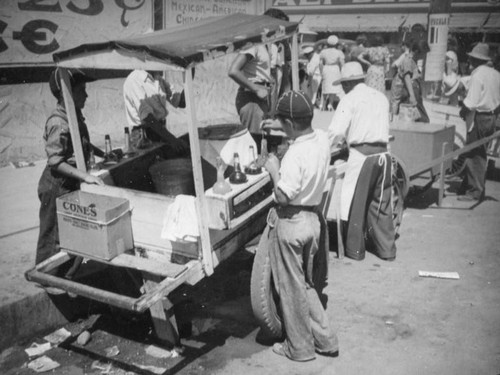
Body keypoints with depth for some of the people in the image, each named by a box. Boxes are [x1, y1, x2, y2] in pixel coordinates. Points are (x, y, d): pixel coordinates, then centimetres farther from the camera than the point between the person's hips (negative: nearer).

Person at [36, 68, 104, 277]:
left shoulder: (75, 117, 7)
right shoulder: (58, 124, -22)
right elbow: (55, 162, -27)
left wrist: (103, 154, 20)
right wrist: (85, 176, -33)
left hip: (71, 184, 9)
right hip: (57, 187, -9)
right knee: (54, 237, 4)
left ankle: (68, 275, 31)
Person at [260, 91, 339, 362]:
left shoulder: (295, 155, -26)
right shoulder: (322, 139, -2)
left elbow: (283, 197, -23)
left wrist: (274, 169, -10)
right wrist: (281, 127, 15)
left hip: (291, 223, -8)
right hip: (313, 218, 8)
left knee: (291, 288, 9)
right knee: (307, 284, 22)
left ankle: (299, 347, 25)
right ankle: (324, 339, 28)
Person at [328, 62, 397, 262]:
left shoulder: (350, 99, -4)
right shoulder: (381, 97, 14)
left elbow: (337, 132, -10)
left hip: (362, 155, -6)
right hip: (382, 154, 6)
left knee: (356, 203, 7)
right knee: (381, 202, 14)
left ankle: (355, 249, 16)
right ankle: (386, 248, 21)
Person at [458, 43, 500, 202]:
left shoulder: (478, 75, -16)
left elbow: (471, 102, -21)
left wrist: (463, 111, -5)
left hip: (479, 117, -9)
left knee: (474, 155, -3)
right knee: (480, 153, 15)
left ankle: (475, 192, 0)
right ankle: (469, 185, 25)